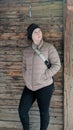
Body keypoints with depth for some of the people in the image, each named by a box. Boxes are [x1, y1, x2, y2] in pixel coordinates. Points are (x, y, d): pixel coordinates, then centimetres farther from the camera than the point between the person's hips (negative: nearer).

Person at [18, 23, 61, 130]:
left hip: (44, 87, -5)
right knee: (22, 111, 9)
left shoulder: (49, 47, -8)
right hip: (29, 87, 5)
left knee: (44, 113, 8)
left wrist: (44, 77, -16)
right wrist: (26, 78, 3)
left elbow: (57, 65, -11)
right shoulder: (26, 51, 8)